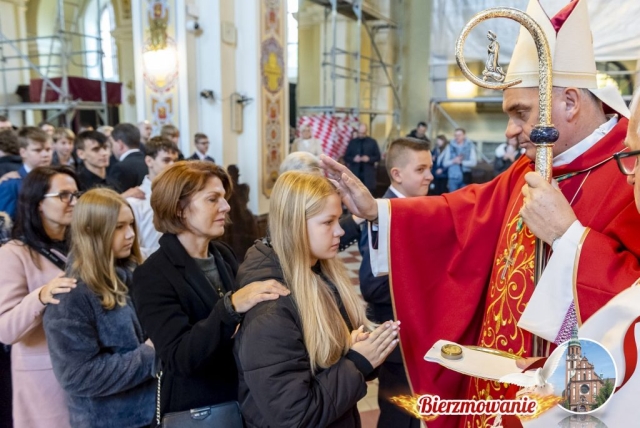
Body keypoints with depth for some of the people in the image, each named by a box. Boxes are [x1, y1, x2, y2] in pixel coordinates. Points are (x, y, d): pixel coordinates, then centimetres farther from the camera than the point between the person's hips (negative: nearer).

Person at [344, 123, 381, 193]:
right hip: (355, 173, 1)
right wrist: (353, 159, -13)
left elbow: (378, 156, 5)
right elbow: (346, 157, 8)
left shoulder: (372, 142, 5)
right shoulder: (352, 142, 7)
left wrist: (369, 159, -13)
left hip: (368, 173, -1)